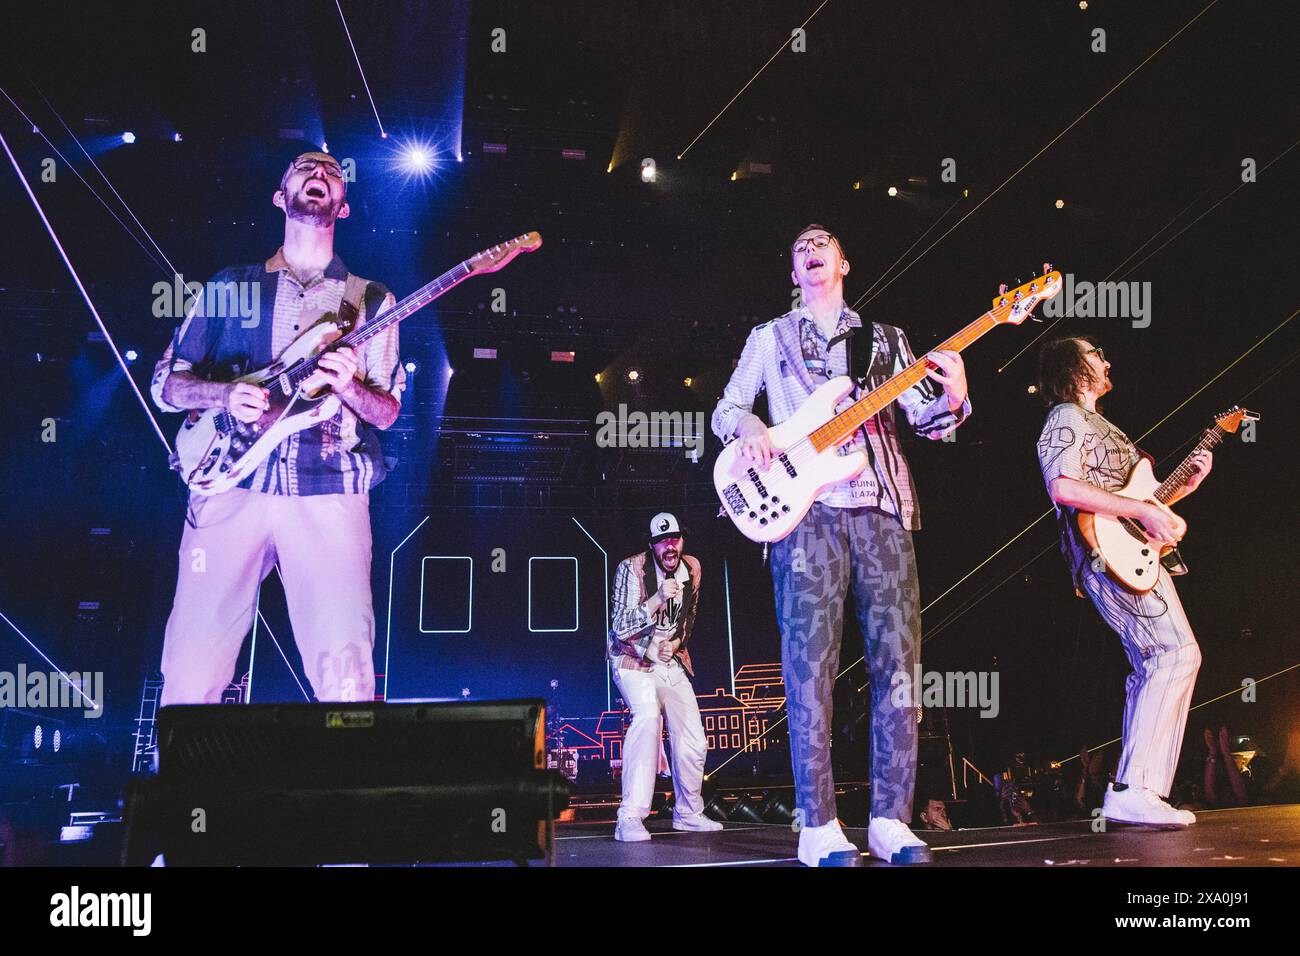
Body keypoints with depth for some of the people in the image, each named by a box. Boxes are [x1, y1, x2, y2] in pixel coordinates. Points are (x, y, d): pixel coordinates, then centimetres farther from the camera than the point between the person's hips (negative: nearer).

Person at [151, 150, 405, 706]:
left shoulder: (371, 300, 16)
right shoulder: (230, 285, 18)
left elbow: (388, 411, 11)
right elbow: (165, 384, 16)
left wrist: (347, 386, -11)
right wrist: (225, 394, -6)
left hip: (329, 494, -1)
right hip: (230, 486, 1)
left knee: (345, 673, -16)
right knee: (191, 672, -4)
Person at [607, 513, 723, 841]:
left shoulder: (692, 569, -1)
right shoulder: (631, 569, -18)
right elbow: (620, 628, -23)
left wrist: (675, 643, -3)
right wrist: (658, 599, -36)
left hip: (672, 662, 6)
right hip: (633, 658, -6)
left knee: (693, 741, 3)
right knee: (648, 716, -33)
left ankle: (688, 813, 29)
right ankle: (630, 818, -30)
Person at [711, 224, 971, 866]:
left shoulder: (885, 340, 21)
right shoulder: (770, 337, 19)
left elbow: (925, 421, 13)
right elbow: (725, 409, 15)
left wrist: (952, 396, -8)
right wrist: (749, 430, -7)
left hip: (883, 508, 2)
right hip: (805, 509, -2)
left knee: (897, 662, -4)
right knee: (811, 665, -10)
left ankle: (890, 820, 1)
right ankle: (819, 826, -7)